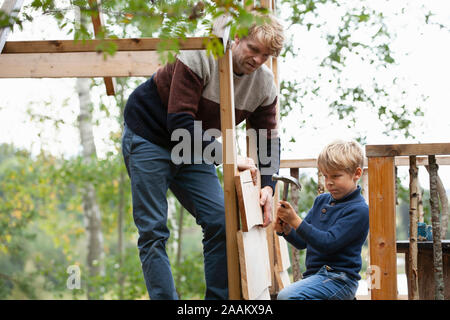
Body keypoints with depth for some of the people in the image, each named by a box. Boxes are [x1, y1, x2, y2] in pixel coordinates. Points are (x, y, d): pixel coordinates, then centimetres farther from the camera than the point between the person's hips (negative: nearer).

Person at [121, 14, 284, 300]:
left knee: (221, 221, -5)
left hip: (196, 149, 6)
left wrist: (268, 186, -17)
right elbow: (180, 122, -32)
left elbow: (269, 140, -1)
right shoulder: (200, 56, -27)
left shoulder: (265, 83, -8)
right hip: (149, 135, -6)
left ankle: (219, 299, 2)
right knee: (153, 231, -9)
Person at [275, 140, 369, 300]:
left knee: (286, 296, -29)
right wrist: (286, 230, -6)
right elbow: (302, 242, 16)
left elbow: (328, 243, -20)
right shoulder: (321, 200, 14)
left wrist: (295, 221, -22)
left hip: (339, 279, -8)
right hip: (313, 275, 9)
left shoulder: (359, 210, -11)